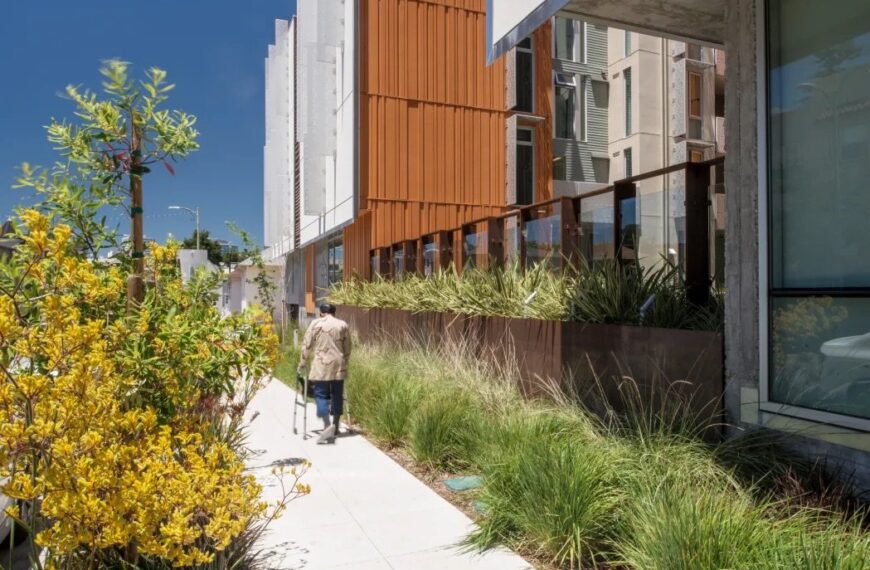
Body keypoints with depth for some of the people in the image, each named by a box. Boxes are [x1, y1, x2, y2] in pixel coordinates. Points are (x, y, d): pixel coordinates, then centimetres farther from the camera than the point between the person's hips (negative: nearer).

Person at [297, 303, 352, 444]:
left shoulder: (315, 324, 1)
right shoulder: (343, 325, 8)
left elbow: (307, 346, 1)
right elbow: (347, 349, 12)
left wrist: (302, 365, 10)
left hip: (321, 365, -3)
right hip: (338, 366, 3)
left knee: (321, 395, -1)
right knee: (337, 396, 11)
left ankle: (327, 426, -17)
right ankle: (335, 426, 20)